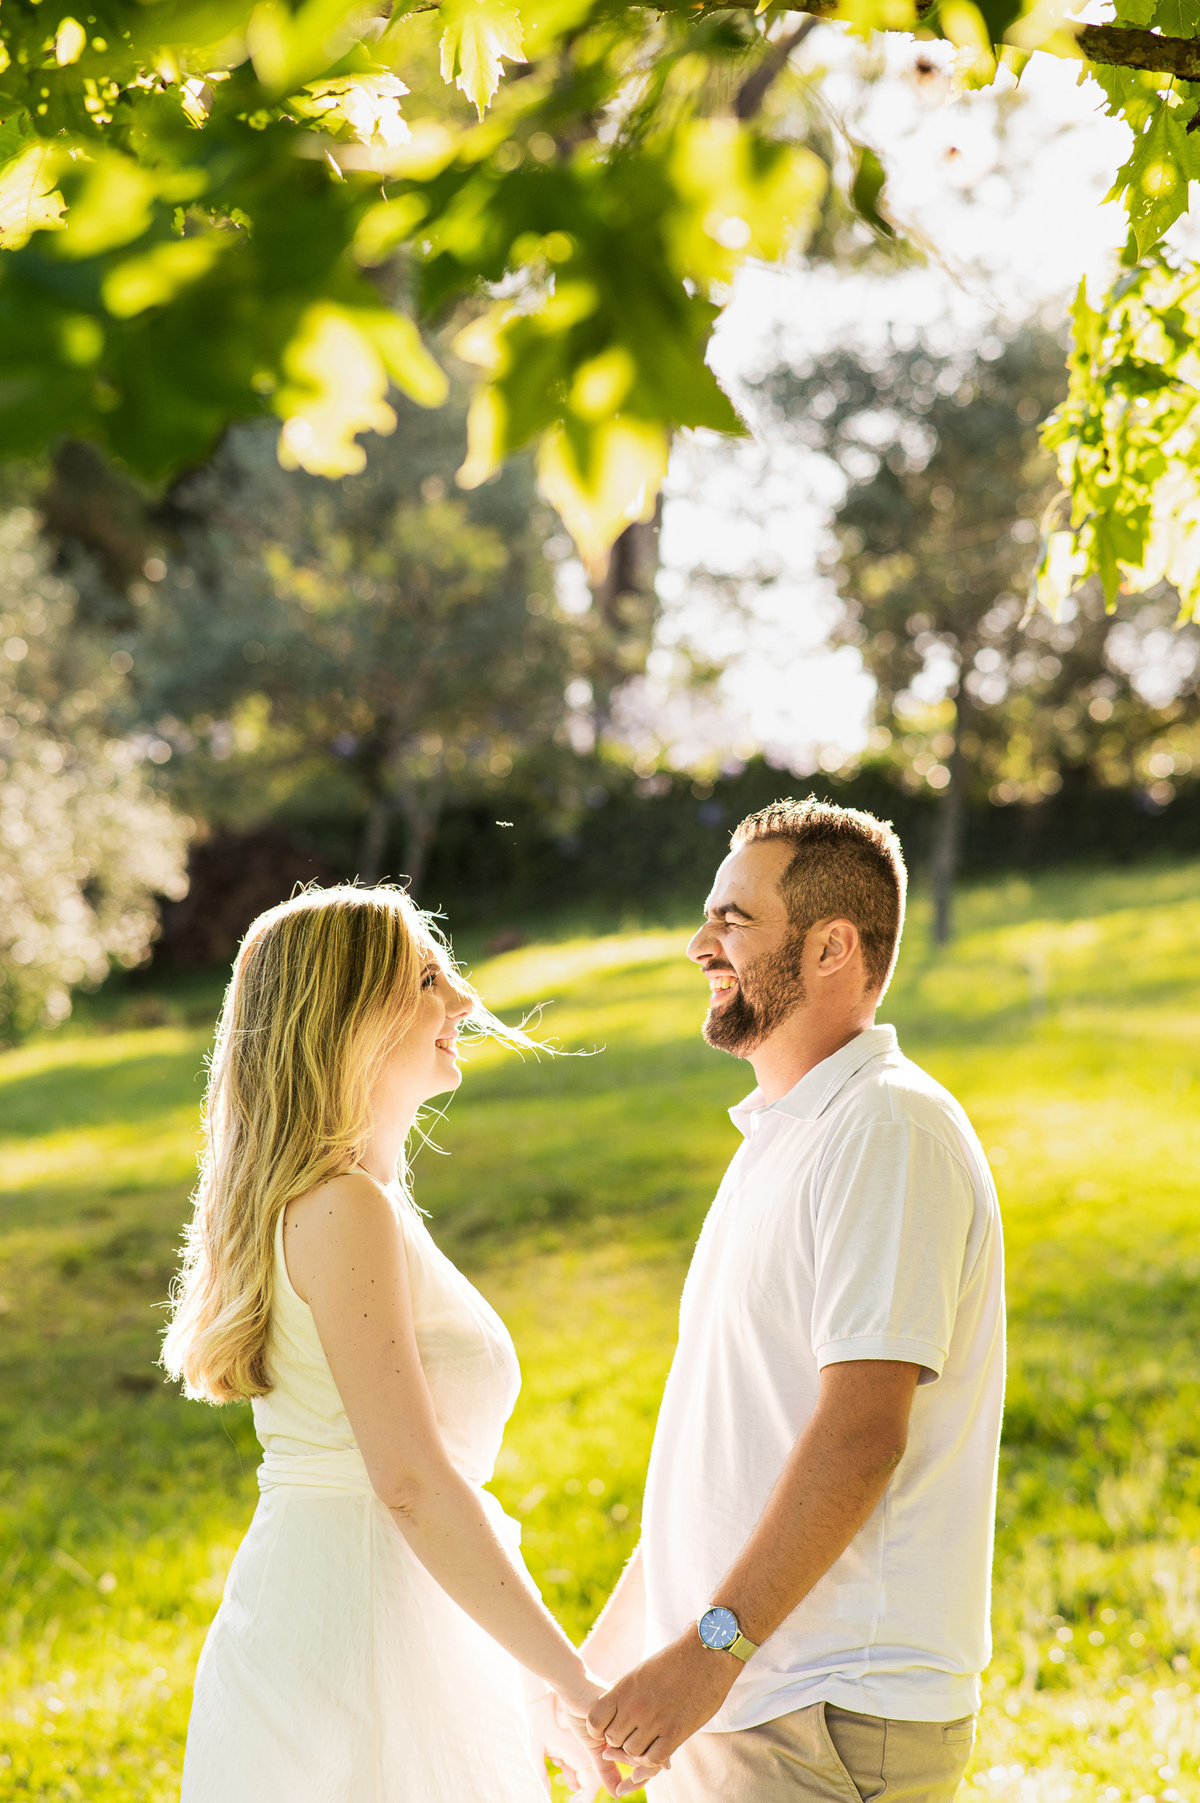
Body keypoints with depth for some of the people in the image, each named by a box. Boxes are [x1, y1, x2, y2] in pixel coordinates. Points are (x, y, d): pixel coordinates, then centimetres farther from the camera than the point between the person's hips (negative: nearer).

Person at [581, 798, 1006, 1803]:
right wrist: (616, 1644, 19)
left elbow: (861, 1436, -23)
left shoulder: (890, 1134, -15)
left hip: (836, 1722, -9)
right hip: (720, 1702, 9)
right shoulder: (780, 1138, 16)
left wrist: (713, 1648, -24)